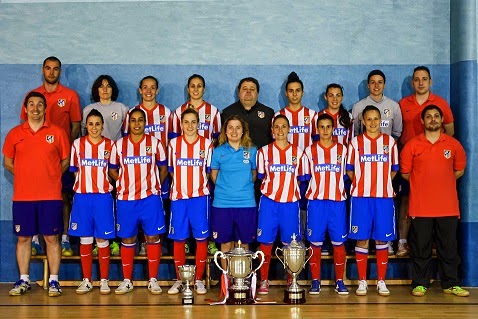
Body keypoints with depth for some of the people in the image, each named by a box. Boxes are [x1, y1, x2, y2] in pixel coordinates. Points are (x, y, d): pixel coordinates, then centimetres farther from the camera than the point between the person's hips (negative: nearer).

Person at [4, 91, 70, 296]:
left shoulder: (57, 132, 2)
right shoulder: (15, 133, 7)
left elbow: (66, 161, 8)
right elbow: (7, 162, 15)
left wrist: (51, 176, 0)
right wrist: (26, 175, 6)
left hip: (50, 196, -1)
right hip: (22, 196, 2)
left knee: (52, 238, 1)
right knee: (23, 238, 7)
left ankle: (54, 281, 9)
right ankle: (23, 281, 17)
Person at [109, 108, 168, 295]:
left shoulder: (155, 143, 4)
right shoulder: (119, 145, 6)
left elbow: (163, 169, 9)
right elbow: (113, 170, 12)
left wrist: (153, 186, 1)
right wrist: (125, 183, 0)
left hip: (150, 197, -1)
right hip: (126, 198, 1)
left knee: (153, 237, 0)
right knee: (127, 239, 6)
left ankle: (153, 280, 9)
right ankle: (127, 281, 16)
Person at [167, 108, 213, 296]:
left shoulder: (207, 144, 4)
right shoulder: (174, 144, 7)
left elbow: (210, 171, 8)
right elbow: (171, 170, 13)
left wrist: (201, 185, -1)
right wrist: (178, 187, 5)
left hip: (200, 196, -1)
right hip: (179, 197, 1)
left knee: (201, 238, -1)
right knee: (178, 239, 3)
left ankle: (199, 280, 9)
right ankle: (179, 280, 13)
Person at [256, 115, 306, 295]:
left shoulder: (298, 153, 7)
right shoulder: (264, 151, 5)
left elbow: (301, 178, 11)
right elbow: (261, 177, 9)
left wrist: (289, 188, 1)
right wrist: (273, 187, 1)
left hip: (291, 203, 1)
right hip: (269, 201, 0)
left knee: (290, 243, 3)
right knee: (266, 241, -1)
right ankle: (264, 281, 9)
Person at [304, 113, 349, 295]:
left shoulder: (342, 150, 8)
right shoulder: (310, 151, 7)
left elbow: (346, 174, 12)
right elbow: (306, 176, 11)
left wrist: (338, 189, 3)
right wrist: (317, 188, 2)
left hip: (338, 200, 0)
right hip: (316, 201, 0)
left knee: (339, 242, 1)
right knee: (315, 242, 0)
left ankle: (339, 281, 10)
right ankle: (315, 281, 9)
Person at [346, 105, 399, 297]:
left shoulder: (390, 142, 7)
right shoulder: (355, 142, 5)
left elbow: (394, 169, 13)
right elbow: (349, 170, 9)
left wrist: (382, 182, 3)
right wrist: (361, 183, 0)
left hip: (384, 196, 1)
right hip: (360, 197, -1)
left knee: (382, 239, 3)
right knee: (361, 239, 1)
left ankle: (381, 281, 12)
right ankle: (362, 281, 9)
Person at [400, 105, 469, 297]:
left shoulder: (453, 144, 5)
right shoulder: (412, 145, 0)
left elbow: (459, 170, 17)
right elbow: (405, 173, 7)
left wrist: (442, 181, 11)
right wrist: (422, 183, 9)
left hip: (448, 207, 1)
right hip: (420, 207, -1)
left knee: (449, 247, 7)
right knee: (420, 247, 4)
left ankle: (450, 284, 18)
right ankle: (420, 284, 14)